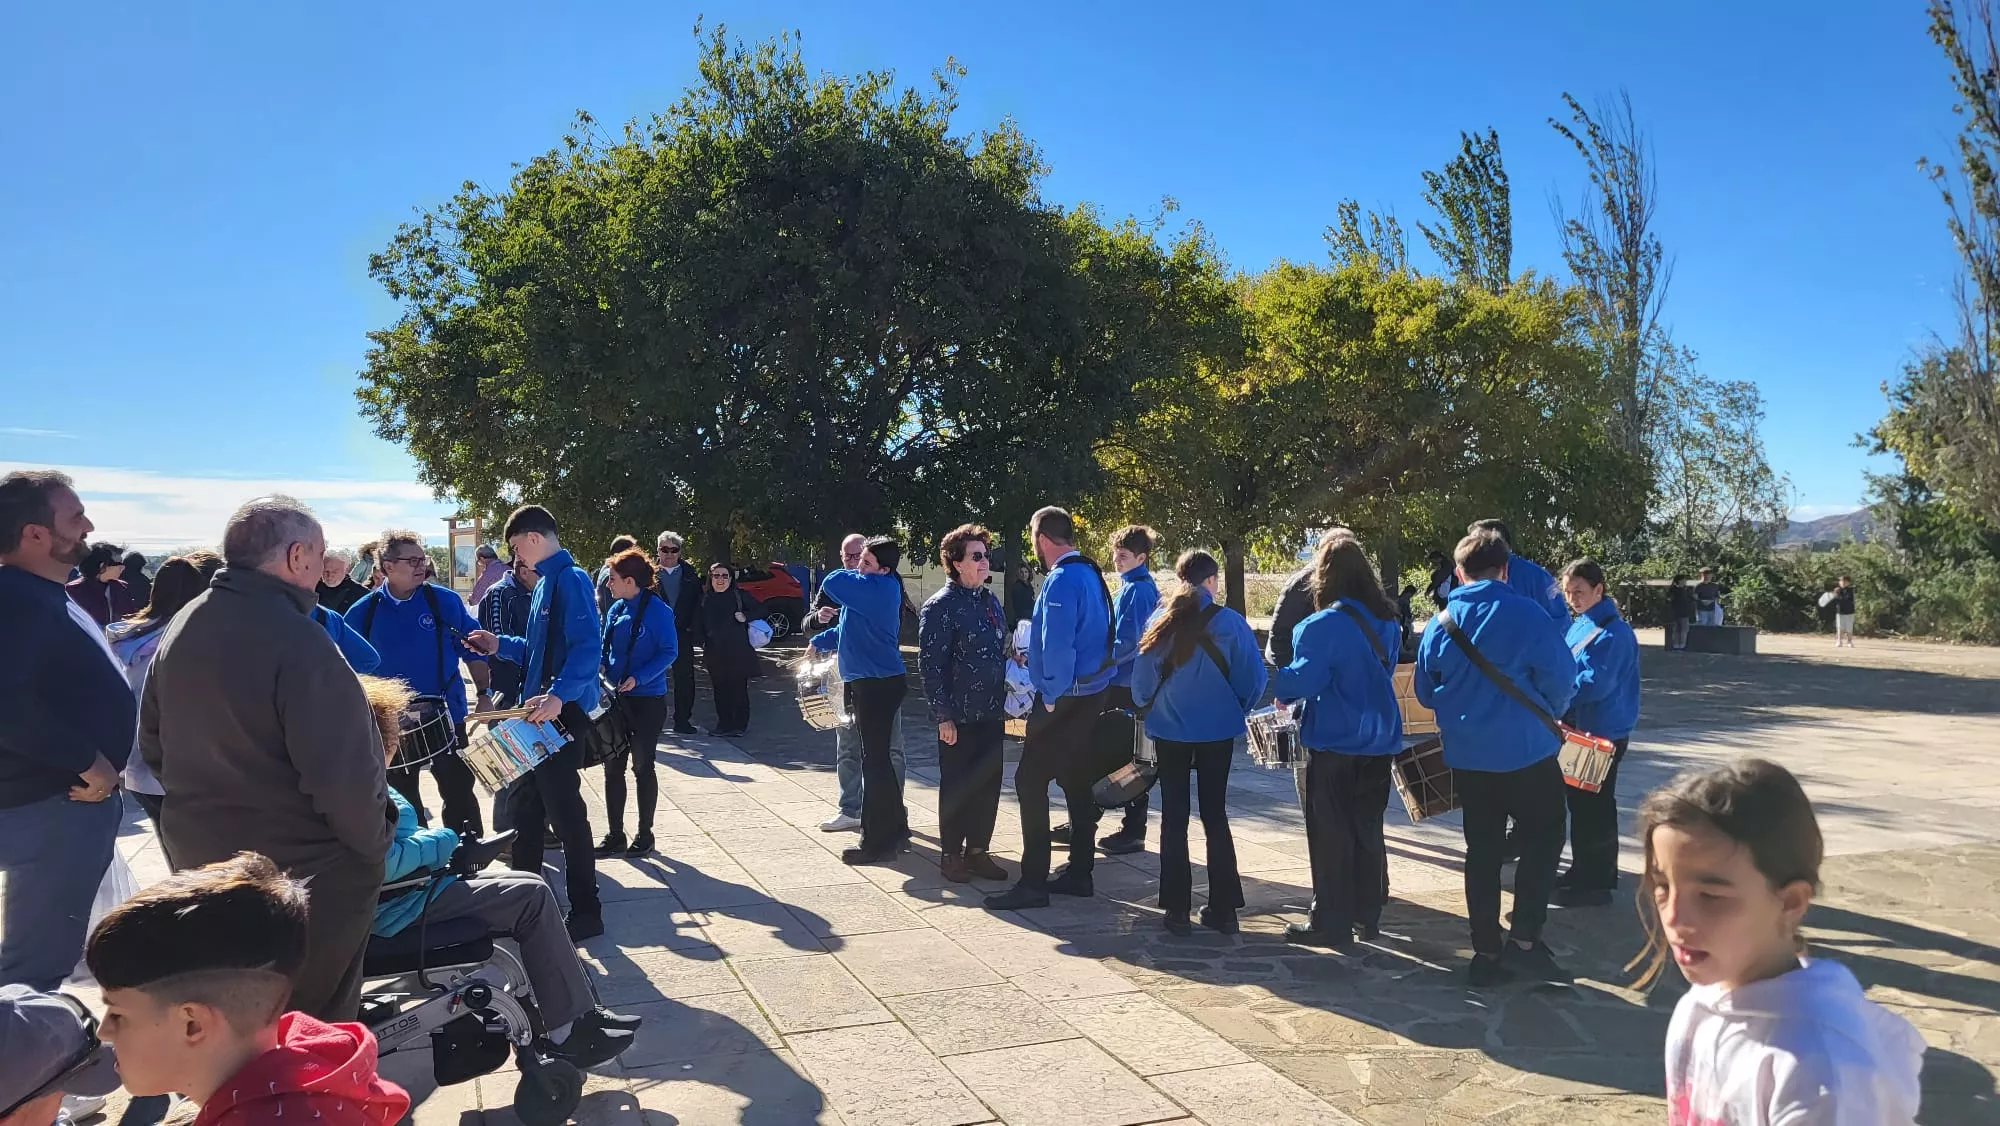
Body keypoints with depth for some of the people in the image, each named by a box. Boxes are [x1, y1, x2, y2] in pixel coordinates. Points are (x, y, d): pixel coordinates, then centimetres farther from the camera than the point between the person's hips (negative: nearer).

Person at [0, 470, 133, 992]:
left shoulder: (45, 596, 15)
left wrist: (98, 763, 12)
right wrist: (88, 762, -23)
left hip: (74, 798, 10)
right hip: (48, 808, -10)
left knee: (50, 951, 21)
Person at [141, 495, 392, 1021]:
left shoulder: (181, 628, 3)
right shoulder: (297, 642, -26)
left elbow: (154, 746, 13)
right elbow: (344, 775, -28)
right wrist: (373, 849, -12)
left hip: (201, 856, 8)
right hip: (307, 874, -8)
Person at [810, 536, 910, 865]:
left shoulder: (878, 588, -18)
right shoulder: (871, 588, 13)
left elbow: (831, 584, -20)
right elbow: (849, 627, 24)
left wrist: (857, 574, -2)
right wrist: (819, 642, 19)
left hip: (879, 685, -10)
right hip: (869, 682, 10)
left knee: (874, 761, -4)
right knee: (877, 759, 18)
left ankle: (877, 842, 4)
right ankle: (895, 829, 29)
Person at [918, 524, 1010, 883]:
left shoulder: (991, 602, 11)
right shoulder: (940, 607, -11)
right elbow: (931, 666, -14)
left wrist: (1004, 704, 15)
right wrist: (943, 716, -17)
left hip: (992, 713, 7)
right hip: (959, 716, -6)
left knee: (988, 784, 11)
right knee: (957, 786, 5)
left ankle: (978, 850, 24)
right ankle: (952, 854, 18)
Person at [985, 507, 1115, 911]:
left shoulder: (1061, 580, -18)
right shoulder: (1090, 574, 10)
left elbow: (1058, 646, -24)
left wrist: (1051, 697, -14)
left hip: (1064, 699, -9)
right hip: (1091, 694, 9)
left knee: (1030, 782, -5)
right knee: (1077, 781, 15)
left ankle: (1033, 884, -3)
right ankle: (1079, 874, 22)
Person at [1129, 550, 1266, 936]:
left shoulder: (1161, 621, -5)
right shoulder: (1229, 622, -9)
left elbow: (1142, 677, -4)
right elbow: (1253, 677, -10)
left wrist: (1149, 708, 16)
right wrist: (1236, 710, 9)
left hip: (1170, 728, 1)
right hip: (1217, 730, -1)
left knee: (1174, 817, 8)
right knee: (1215, 815, 11)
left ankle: (1177, 909, 10)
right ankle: (1223, 909, 13)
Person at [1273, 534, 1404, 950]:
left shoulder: (1324, 625, -19)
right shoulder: (1387, 621, 6)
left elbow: (1302, 681, -21)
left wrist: (1279, 686, -2)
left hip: (1336, 743, -7)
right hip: (1380, 739, 7)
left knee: (1331, 835, 2)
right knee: (1368, 830, 16)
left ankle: (1331, 922, 7)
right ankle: (1367, 915, 24)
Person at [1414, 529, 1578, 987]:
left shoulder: (1441, 624, 0)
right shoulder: (1527, 616, -13)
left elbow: (1425, 693, 9)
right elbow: (1562, 680, -10)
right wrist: (1545, 715, 11)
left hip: (1467, 755, 4)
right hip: (1526, 751, -4)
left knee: (1482, 849, 13)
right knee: (1543, 838, 11)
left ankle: (1487, 951, 17)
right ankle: (1524, 939, 3)